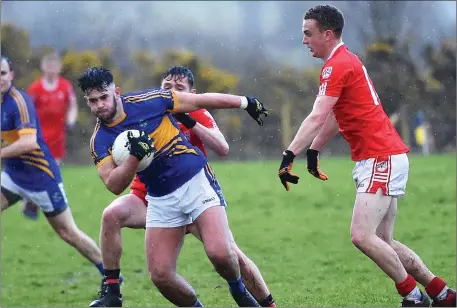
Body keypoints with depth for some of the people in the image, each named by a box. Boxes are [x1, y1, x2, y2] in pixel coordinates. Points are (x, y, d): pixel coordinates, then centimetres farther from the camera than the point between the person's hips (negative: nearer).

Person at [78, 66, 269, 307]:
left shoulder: (148, 101, -10)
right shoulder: (100, 141, -3)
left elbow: (201, 100, 1)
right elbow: (114, 186, -14)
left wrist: (246, 103, 7)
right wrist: (134, 156, -30)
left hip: (197, 181, -3)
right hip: (161, 201, 3)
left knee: (219, 253, -21)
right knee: (160, 275, -6)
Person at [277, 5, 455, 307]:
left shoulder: (338, 65, -13)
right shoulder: (346, 61, 17)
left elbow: (317, 118, -24)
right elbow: (333, 118, 27)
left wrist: (288, 156, -29)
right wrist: (313, 151, 25)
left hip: (382, 159, -10)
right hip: (384, 159, 10)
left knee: (362, 236, -17)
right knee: (383, 241, 10)